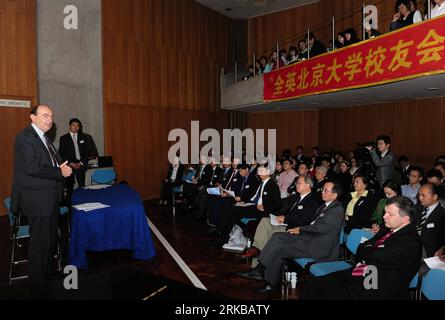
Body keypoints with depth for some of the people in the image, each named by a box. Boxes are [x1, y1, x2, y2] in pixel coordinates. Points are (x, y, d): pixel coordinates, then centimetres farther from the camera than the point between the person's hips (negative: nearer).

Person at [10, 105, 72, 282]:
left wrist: (63, 167, -2)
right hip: (37, 199, -9)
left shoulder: (44, 138, 15)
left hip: (50, 198, 9)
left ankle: (47, 272, 33)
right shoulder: (24, 137, -14)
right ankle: (37, 279, 18)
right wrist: (60, 172, -18)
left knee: (51, 238, 18)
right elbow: (32, 168, -24)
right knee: (40, 241, 2)